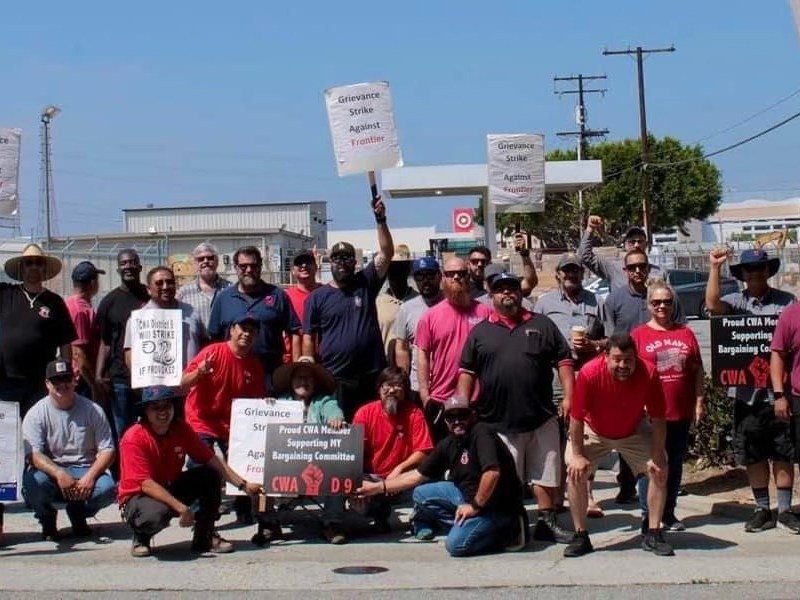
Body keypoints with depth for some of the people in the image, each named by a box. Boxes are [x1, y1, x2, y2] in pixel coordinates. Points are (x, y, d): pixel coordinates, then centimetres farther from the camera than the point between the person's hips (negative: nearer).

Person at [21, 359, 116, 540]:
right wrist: (59, 474, -32)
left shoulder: (93, 410, 2)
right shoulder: (36, 413, -2)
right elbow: (33, 454, -14)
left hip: (86, 471, 1)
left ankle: (78, 513, 8)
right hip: (50, 471, -1)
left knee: (108, 488, -30)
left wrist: (90, 476, -21)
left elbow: (107, 450, -2)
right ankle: (47, 518, 3)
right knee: (31, 483, -35)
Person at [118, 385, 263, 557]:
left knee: (211, 475, -12)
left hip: (171, 489, 6)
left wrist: (243, 485, -9)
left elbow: (212, 461, -3)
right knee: (158, 513, -39)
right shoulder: (134, 438, -24)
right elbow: (146, 484, -29)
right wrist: (181, 507, -34)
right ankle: (141, 538, -2)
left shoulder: (182, 429, -7)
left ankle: (205, 537, 1)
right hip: (139, 496, -6)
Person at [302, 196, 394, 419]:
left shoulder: (366, 284, 8)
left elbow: (387, 252, -2)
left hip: (370, 376, 1)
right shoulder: (318, 296, 6)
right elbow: (308, 338, 4)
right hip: (333, 378, -1)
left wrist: (380, 220, -12)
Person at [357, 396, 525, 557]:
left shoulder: (481, 433, -19)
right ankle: (466, 526, 4)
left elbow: (492, 472, -33)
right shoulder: (448, 444, 5)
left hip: (497, 504, -8)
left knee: (456, 544, -25)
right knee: (421, 494, 5)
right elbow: (419, 474, 10)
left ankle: (505, 533, -4)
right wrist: (378, 487, 7)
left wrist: (475, 506, -23)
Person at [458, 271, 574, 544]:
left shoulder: (542, 325, 7)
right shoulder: (480, 331, 7)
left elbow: (564, 362, 6)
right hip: (498, 421, -1)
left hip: (542, 418, 1)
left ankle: (547, 522, 20)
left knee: (546, 474, 8)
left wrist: (569, 397, -4)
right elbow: (467, 373, 7)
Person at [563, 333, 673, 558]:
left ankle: (653, 535, 6)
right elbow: (577, 417, -24)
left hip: (634, 432, 2)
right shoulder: (589, 373, -35)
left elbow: (657, 417, -18)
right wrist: (577, 454, -21)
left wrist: (657, 454, -18)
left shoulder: (649, 373, -30)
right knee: (575, 471, -16)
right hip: (593, 431, -2)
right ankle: (581, 536, -2)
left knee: (660, 470, -8)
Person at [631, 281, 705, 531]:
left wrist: (699, 402, 5)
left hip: (681, 412, 3)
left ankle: (669, 514, 21)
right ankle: (648, 515, 9)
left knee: (675, 464, 11)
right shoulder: (639, 335, 1)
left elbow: (698, 371, 11)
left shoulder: (686, 333, 9)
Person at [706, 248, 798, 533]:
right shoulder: (735, 302, 4)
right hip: (746, 392, 1)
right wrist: (714, 268, -18)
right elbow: (712, 304, -16)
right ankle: (762, 510, 20)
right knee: (753, 455, 9)